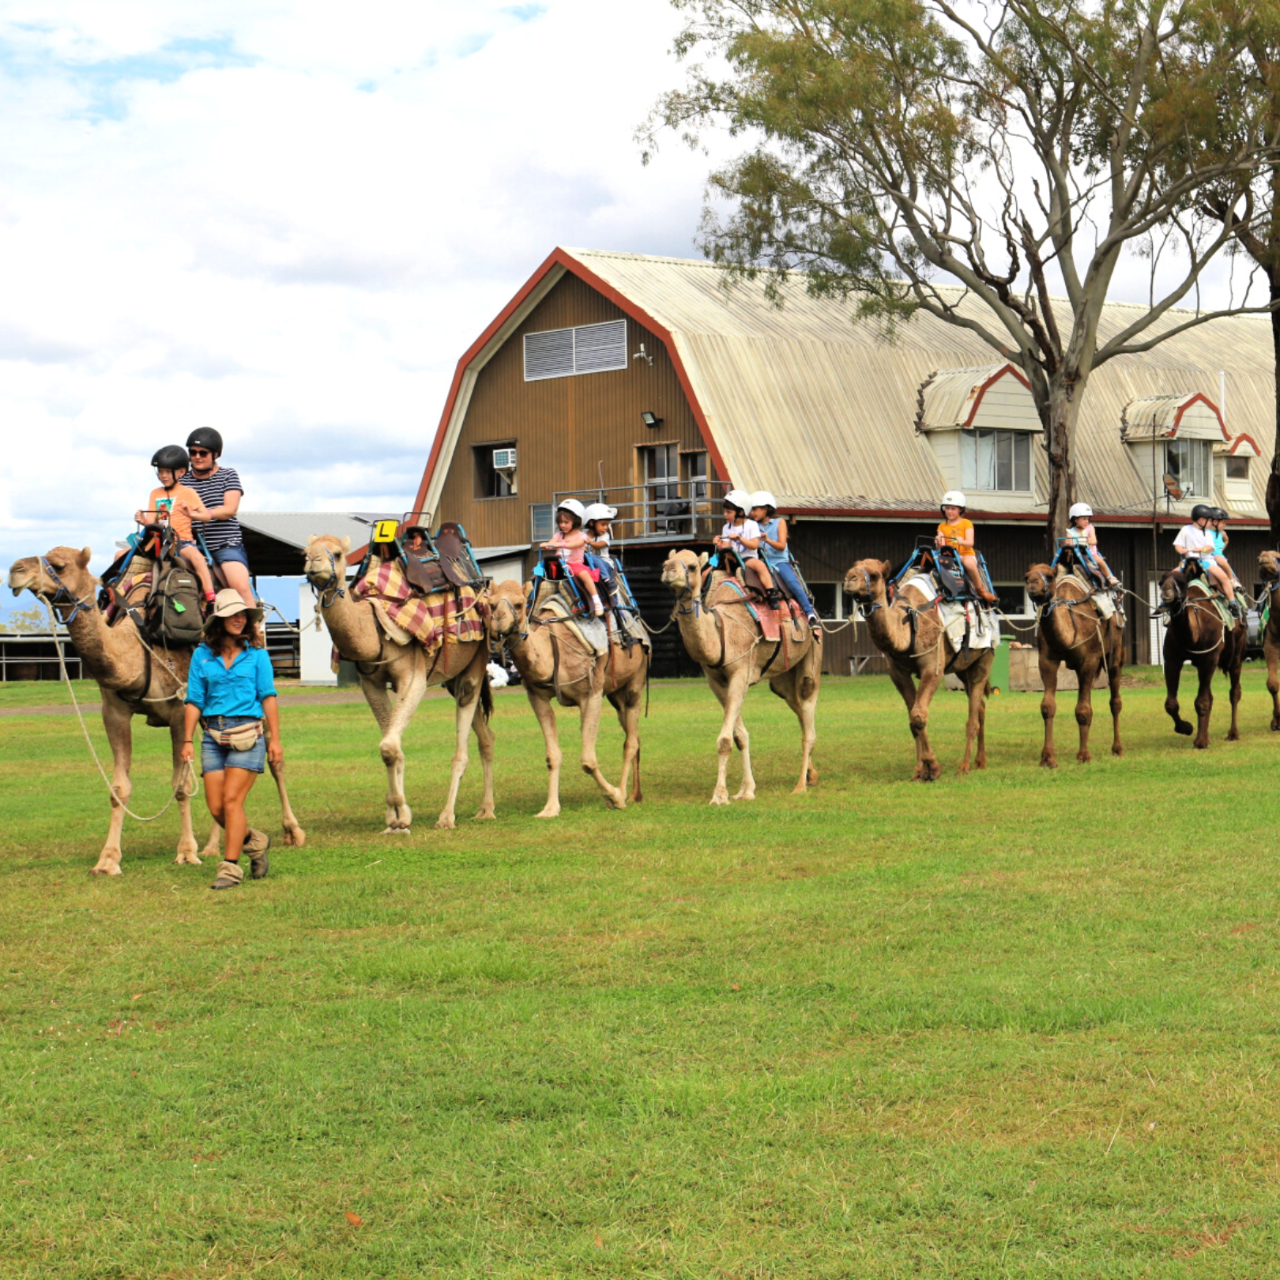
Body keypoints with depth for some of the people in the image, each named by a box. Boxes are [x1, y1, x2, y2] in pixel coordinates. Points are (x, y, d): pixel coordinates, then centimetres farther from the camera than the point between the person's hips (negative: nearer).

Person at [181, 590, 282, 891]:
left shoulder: (256, 654, 4)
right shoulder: (202, 656, 7)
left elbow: (268, 697, 2)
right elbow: (194, 701, 8)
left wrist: (275, 739, -3)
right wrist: (188, 739, -1)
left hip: (247, 732, -3)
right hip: (213, 735, 3)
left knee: (232, 800, -12)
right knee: (216, 807, -1)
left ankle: (230, 866, -6)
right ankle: (254, 841, 26)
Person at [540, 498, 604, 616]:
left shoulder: (580, 536, 0)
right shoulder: (558, 535, 13)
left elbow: (576, 544, -21)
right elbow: (551, 543, -4)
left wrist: (561, 544, -37)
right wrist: (546, 545, -28)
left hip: (576, 564, -5)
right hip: (561, 564, 5)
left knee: (584, 574, -32)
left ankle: (597, 602, -29)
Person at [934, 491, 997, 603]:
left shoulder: (966, 523, 7)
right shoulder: (942, 526, 15)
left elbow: (970, 543, -6)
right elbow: (941, 547, 2)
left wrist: (962, 541, -29)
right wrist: (939, 543, -23)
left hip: (966, 554, -3)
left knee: (969, 563, -39)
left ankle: (981, 589, -19)